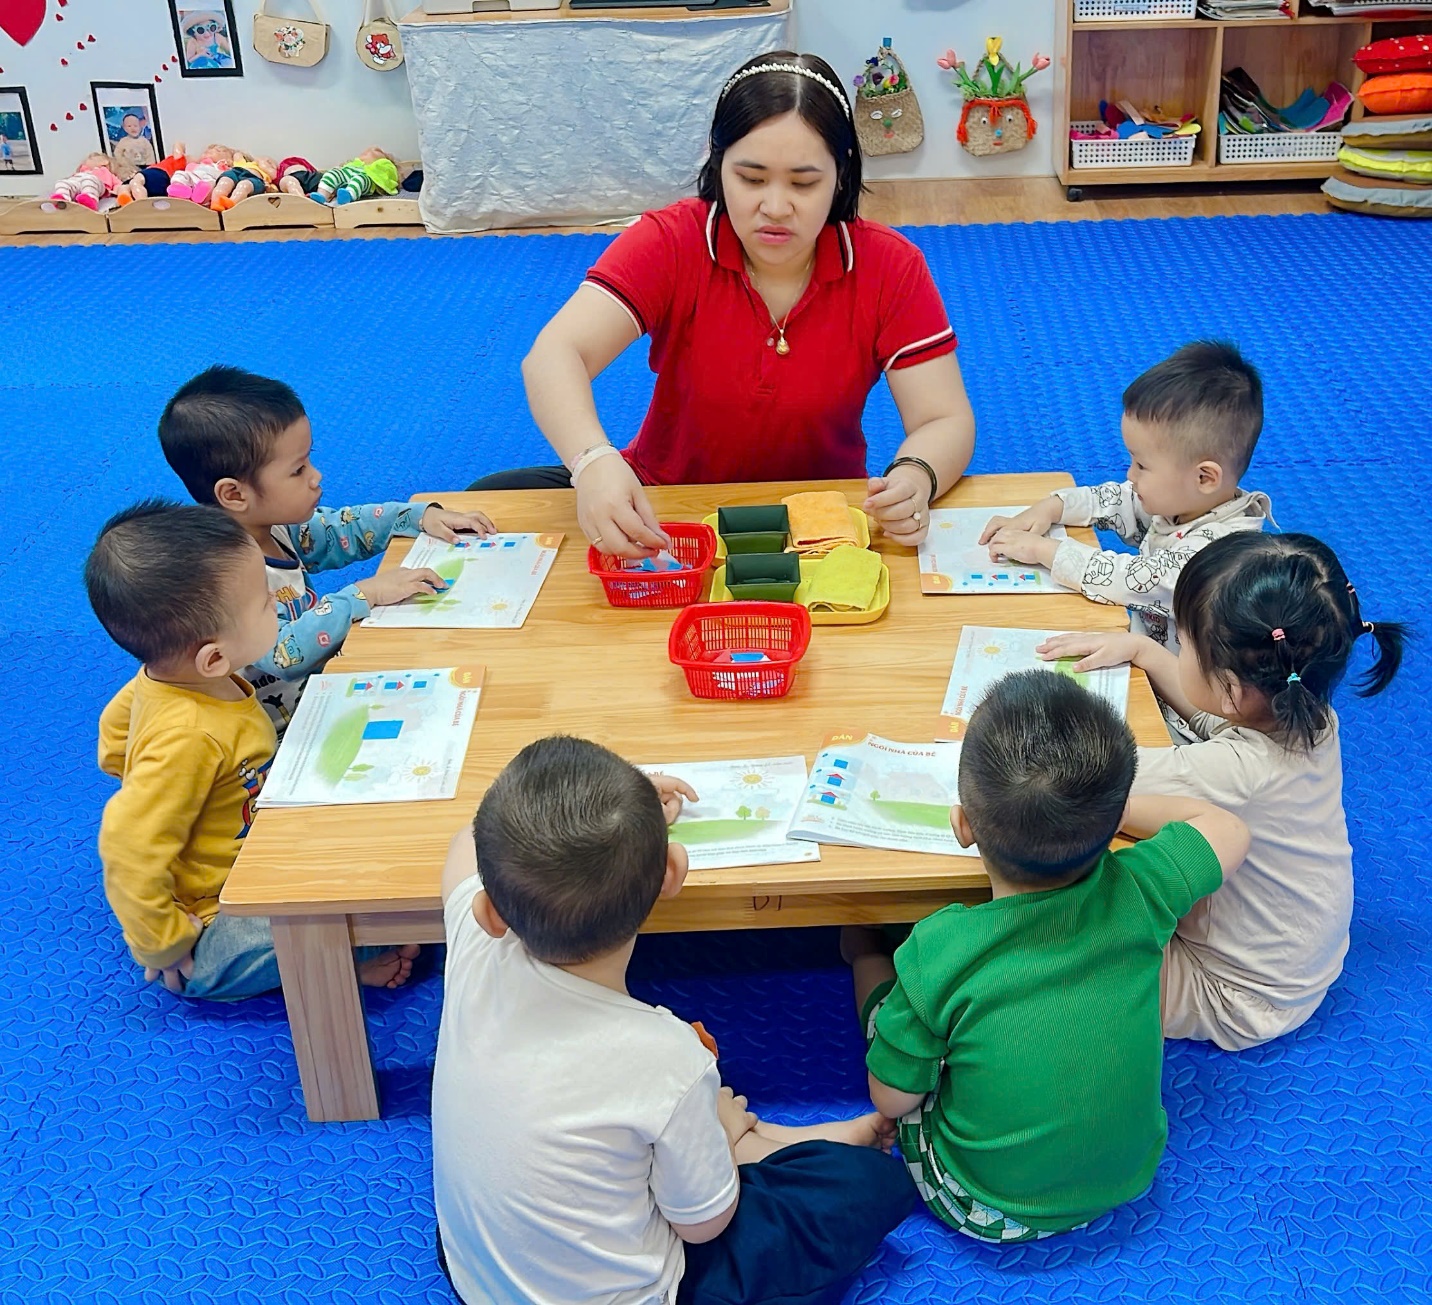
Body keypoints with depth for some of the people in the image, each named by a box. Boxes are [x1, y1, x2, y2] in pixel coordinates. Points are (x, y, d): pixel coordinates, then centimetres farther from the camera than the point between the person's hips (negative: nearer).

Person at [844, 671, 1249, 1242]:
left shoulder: (938, 953, -31)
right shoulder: (1140, 891, -23)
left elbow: (891, 1099, -15)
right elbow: (1227, 827, -1)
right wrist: (1096, 806, 4)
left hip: (982, 1210, -3)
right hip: (1126, 1182, 3)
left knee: (870, 956, 10)